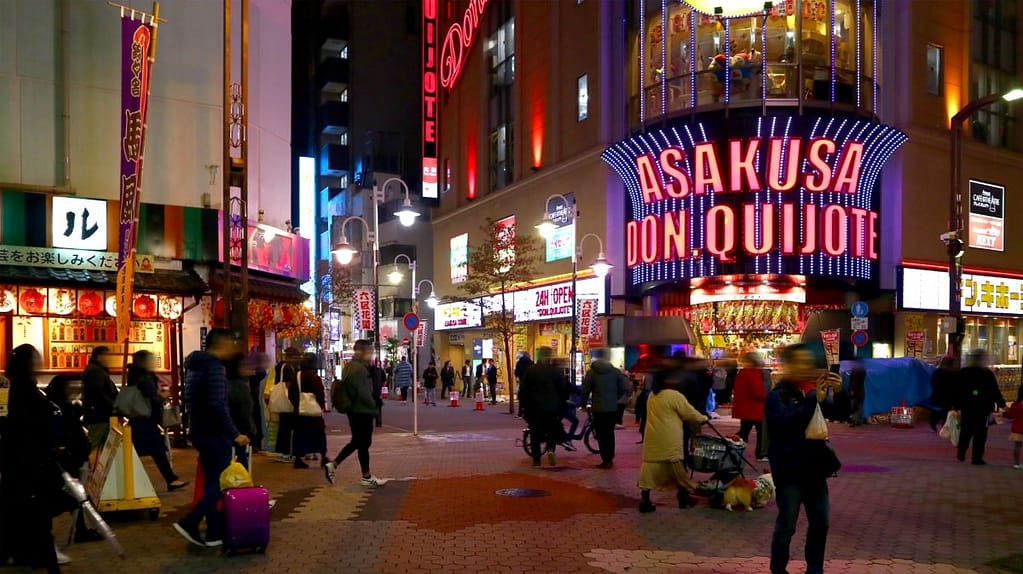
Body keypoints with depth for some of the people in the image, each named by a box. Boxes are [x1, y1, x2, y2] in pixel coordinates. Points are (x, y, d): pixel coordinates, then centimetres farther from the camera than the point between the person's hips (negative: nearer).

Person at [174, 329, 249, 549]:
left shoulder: (195, 366, 14)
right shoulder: (214, 367, -17)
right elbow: (218, 406, -24)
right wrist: (235, 434, -21)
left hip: (200, 432, 10)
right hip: (214, 434, -10)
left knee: (212, 482, 12)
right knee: (220, 483, -2)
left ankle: (215, 533, 15)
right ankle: (190, 522, -8)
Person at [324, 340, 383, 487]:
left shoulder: (351, 366, 13)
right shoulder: (358, 369, -20)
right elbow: (363, 392, -22)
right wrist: (374, 405, -8)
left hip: (354, 410, 10)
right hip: (362, 411, -10)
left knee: (357, 441, 18)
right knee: (363, 443, 1)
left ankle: (333, 464, 15)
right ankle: (367, 477, 12)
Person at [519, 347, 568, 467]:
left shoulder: (530, 371, -2)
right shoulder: (556, 371, -2)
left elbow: (524, 391, -2)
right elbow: (564, 389, 1)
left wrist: (524, 407, 5)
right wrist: (561, 404, 11)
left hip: (534, 408, 0)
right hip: (552, 408, 0)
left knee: (535, 433, 10)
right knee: (553, 430, 15)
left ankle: (536, 459, 8)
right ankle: (550, 449, -10)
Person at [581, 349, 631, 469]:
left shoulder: (591, 372, -5)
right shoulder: (615, 371, 2)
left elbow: (585, 390, -5)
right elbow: (626, 388, -2)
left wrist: (583, 404, 9)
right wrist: (616, 398, 13)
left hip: (598, 408, -3)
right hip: (613, 408, 3)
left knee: (601, 435, 2)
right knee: (610, 433, 16)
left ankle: (606, 460, -1)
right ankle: (610, 458, 20)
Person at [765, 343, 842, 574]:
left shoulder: (811, 391, 10)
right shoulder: (776, 396, -10)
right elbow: (790, 424, -26)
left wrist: (838, 392, -8)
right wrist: (814, 399, -31)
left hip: (813, 467, 7)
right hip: (789, 471, -7)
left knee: (820, 523, 14)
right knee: (786, 526, -2)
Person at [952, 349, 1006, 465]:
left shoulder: (963, 373, 3)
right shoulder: (988, 374, -7)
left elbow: (957, 391, 5)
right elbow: (995, 392, -3)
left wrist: (956, 406, 11)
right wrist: (1001, 404, 7)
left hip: (966, 408, 3)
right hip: (983, 409, -3)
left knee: (965, 431, 16)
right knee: (980, 433, 1)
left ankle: (961, 454, 18)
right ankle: (977, 457, -1)